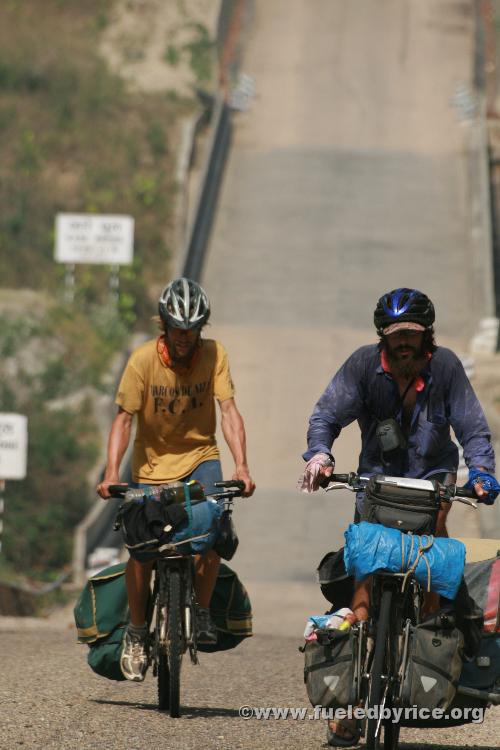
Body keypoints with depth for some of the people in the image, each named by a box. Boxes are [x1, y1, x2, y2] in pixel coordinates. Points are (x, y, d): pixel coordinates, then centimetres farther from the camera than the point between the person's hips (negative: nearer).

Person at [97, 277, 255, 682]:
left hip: (199, 456, 0)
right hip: (152, 462, 0)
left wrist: (242, 466, -30)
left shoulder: (214, 355, -11)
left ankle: (202, 611, -5)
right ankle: (137, 632, 9)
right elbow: (124, 419, -15)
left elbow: (229, 412, -16)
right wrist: (112, 473, -27)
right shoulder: (143, 360, -15)